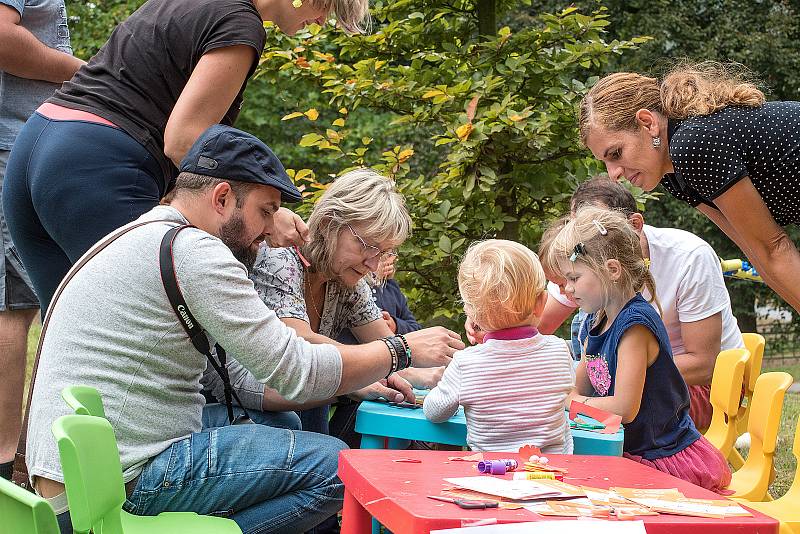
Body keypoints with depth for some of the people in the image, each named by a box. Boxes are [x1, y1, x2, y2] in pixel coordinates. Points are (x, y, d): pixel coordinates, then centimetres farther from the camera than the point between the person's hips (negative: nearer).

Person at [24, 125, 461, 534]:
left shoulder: (140, 240, 19)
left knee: (280, 421, 24)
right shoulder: (191, 250, -13)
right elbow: (297, 372, -15)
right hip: (121, 490, -10)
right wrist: (402, 350, -1)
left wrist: (362, 380, 12)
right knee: (333, 465, -8)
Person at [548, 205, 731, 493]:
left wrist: (571, 401, -11)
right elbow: (578, 388, 15)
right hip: (635, 453, 9)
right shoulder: (598, 320, 8)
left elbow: (624, 408, -23)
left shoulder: (635, 323, -20)